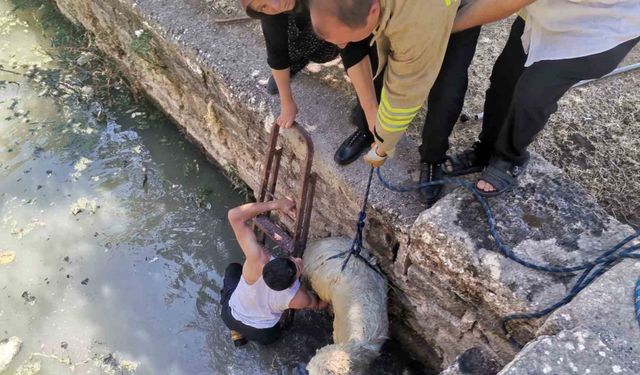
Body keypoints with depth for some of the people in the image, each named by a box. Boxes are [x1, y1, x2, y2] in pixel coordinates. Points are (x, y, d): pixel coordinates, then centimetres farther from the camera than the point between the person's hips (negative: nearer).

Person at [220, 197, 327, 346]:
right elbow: (319, 304, -9)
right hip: (263, 336, 1)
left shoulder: (257, 260, -42)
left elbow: (234, 215, -36)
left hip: (231, 317, -1)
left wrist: (276, 204, -35)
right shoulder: (299, 299, -35)